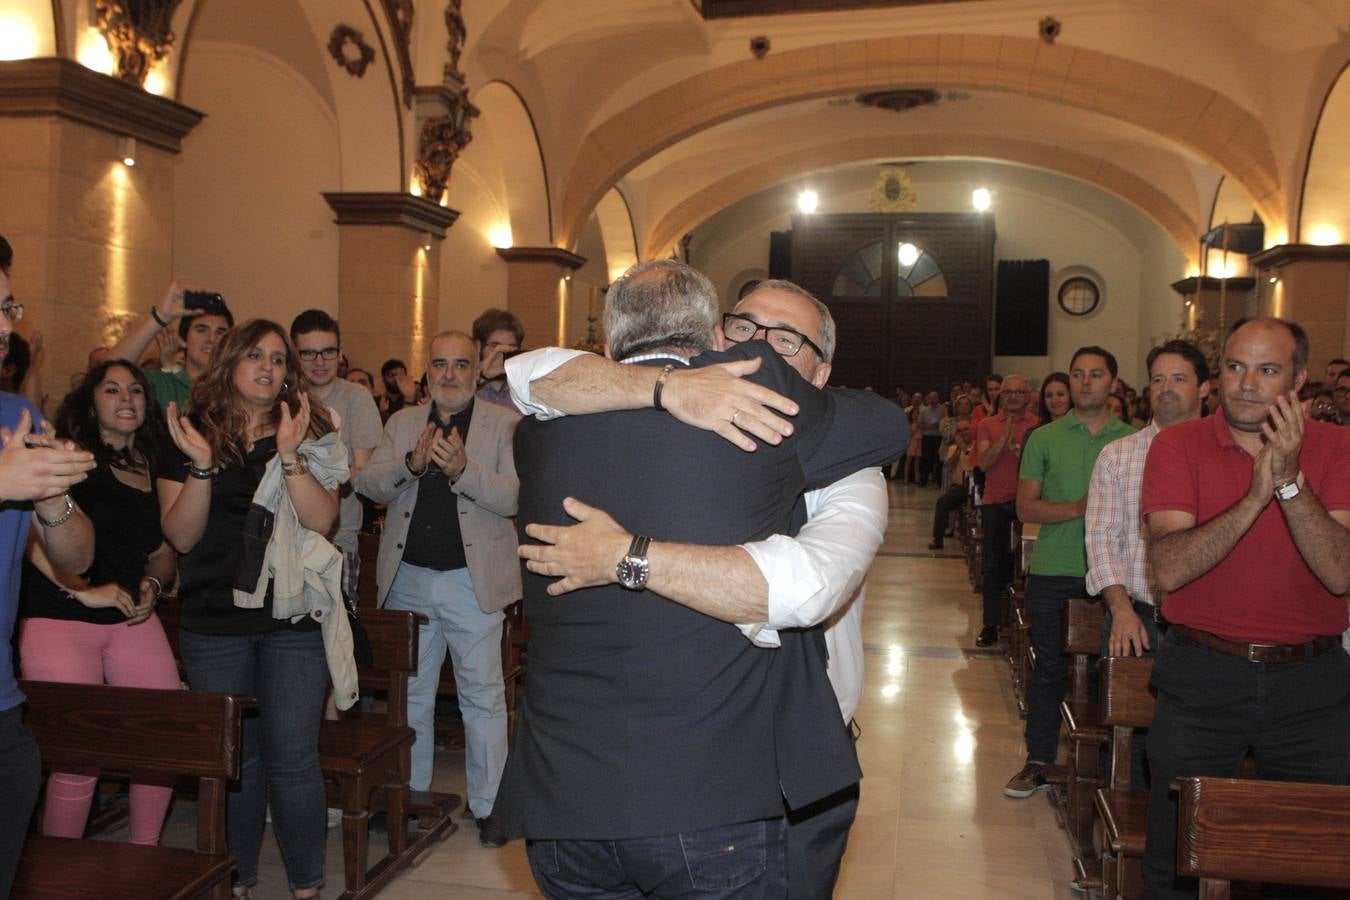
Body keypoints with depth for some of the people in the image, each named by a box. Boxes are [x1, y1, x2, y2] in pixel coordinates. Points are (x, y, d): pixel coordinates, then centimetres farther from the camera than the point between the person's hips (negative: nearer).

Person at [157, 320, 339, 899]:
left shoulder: (310, 433, 3)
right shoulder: (191, 436, 4)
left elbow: (322, 521, -9)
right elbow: (181, 536, -3)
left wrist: (290, 456, -21)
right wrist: (201, 465, -16)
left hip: (295, 619, -1)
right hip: (214, 623, 1)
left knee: (292, 759, -2)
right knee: (233, 758, 11)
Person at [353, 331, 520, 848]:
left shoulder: (504, 425, -2)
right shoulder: (401, 423, 10)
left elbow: (515, 496, -14)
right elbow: (367, 484, 0)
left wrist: (464, 468, -29)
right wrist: (410, 463, -18)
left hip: (472, 580, -4)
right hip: (407, 578, 4)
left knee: (483, 697, 4)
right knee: (410, 693, 16)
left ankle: (487, 805, 17)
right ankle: (411, 792, 31)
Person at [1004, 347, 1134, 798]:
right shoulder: (1044, 439, 3)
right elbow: (1026, 507, -3)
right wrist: (1078, 508, -17)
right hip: (1053, 574, 0)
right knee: (1050, 668, 6)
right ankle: (1039, 761, 16)